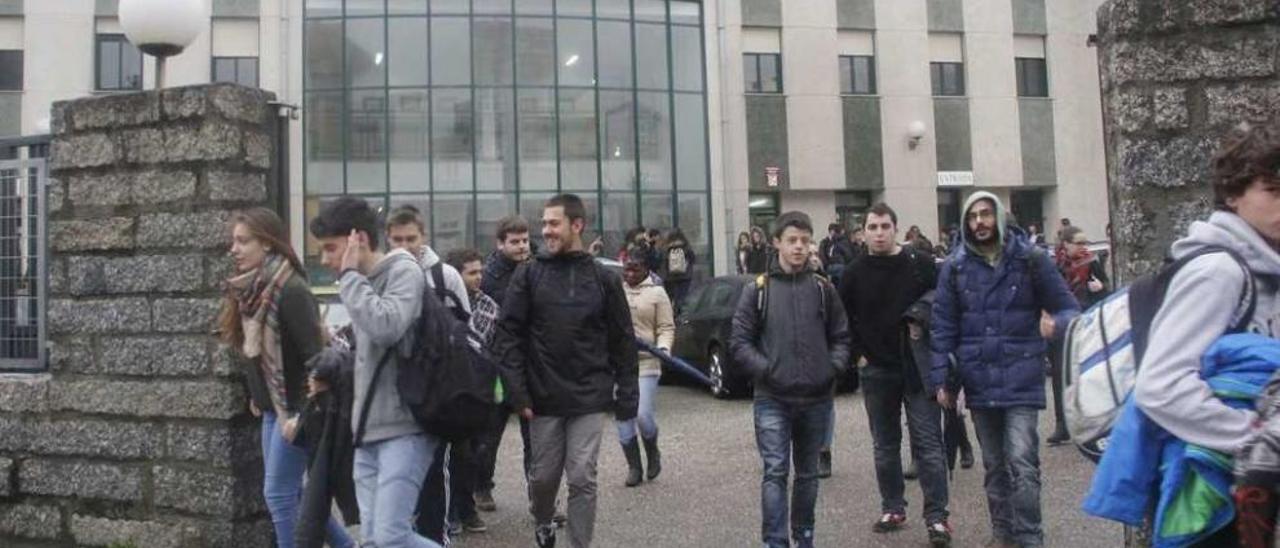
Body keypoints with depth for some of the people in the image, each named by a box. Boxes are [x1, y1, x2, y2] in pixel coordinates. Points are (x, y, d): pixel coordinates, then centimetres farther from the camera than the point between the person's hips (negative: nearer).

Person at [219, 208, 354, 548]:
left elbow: (315, 356, -23)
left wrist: (304, 414, -22)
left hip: (295, 409, -9)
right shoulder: (250, 289, 6)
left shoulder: (290, 290, -20)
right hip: (272, 406, 9)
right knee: (290, 491, 15)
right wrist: (257, 394, 13)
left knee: (278, 493, -1)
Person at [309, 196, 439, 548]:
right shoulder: (362, 282, 14)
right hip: (368, 429, 8)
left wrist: (350, 276, -15)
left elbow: (385, 328, -27)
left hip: (404, 428, -8)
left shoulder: (404, 271, -9)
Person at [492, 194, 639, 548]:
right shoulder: (529, 275, -1)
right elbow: (508, 335, -3)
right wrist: (518, 391, -10)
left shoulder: (604, 279, 1)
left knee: (582, 478, 0)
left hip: (590, 399, -1)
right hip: (544, 397, 1)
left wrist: (627, 396, 0)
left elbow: (623, 342, 3)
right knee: (543, 475, 14)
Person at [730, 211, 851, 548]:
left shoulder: (823, 289, 6)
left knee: (808, 474, 16)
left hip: (816, 398, 3)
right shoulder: (758, 290, -1)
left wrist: (834, 367, -6)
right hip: (772, 399, -3)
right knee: (775, 473, -8)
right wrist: (765, 369, -14)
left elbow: (841, 336, 11)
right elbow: (740, 340, -2)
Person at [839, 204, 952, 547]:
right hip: (876, 371, 3)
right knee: (885, 446, 12)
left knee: (928, 444, -1)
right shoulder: (856, 272, 1)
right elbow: (843, 319, 8)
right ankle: (893, 509, 25)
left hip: (918, 367, -2)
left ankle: (936, 517, 5)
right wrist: (857, 354, 2)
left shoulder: (921, 264, -5)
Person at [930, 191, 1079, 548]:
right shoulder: (956, 267, 2)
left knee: (1022, 462, -10)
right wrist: (940, 379, 0)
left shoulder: (1031, 259, -3)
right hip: (979, 382, 3)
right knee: (994, 465, 15)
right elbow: (943, 326, 4)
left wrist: (1057, 323, -23)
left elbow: (1068, 308, 1)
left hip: (1021, 379, -3)